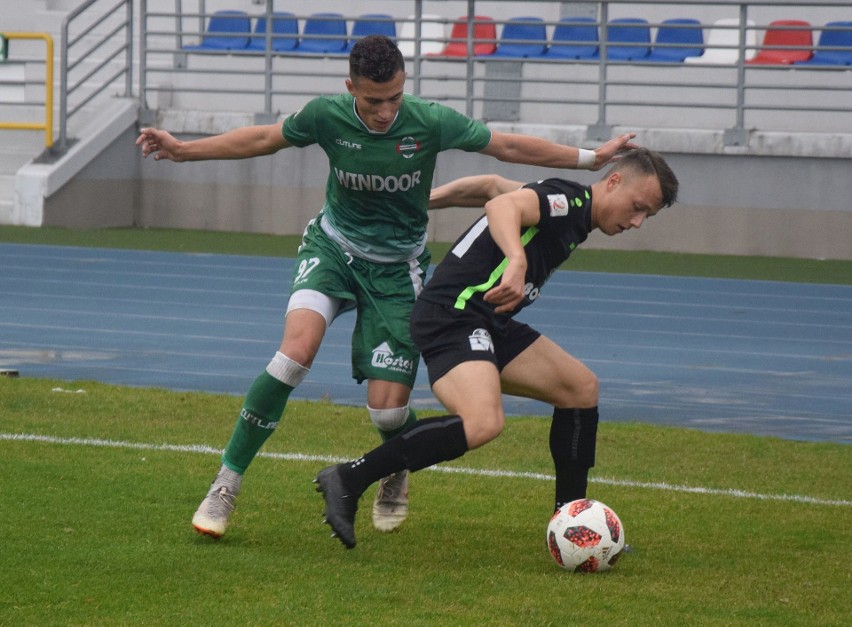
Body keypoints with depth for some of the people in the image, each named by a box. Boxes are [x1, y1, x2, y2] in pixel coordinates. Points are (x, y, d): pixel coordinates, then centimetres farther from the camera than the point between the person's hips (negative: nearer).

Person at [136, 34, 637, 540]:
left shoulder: (431, 122, -20)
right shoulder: (326, 116, -16)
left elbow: (507, 146, -7)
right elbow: (263, 139, 2)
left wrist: (591, 158, -4)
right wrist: (182, 149, 1)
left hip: (397, 266, 0)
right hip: (333, 246, 0)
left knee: (388, 409, -8)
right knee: (297, 350, -28)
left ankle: (398, 478, 31)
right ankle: (226, 486, -18)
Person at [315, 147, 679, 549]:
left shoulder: (570, 209, 19)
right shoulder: (567, 200, -12)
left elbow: (492, 185, 29)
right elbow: (502, 206, -32)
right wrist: (517, 262, -50)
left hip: (489, 326, 11)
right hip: (453, 316, -11)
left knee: (581, 387, 14)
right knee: (483, 422, -32)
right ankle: (348, 481, -25)